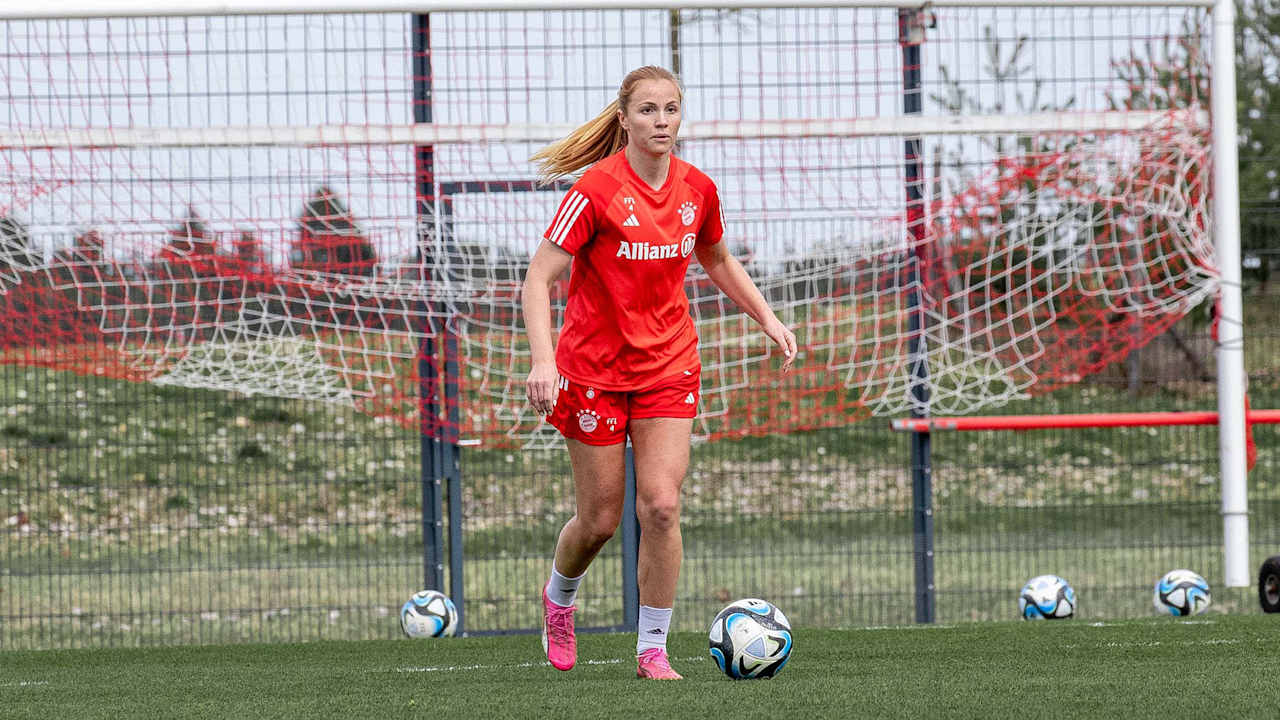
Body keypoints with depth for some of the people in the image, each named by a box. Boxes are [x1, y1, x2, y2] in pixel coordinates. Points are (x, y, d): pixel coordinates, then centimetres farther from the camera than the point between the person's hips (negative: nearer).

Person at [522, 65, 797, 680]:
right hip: (595, 369, -3)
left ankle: (653, 650, -1)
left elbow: (717, 262, 21)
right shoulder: (598, 188, -16)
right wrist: (543, 359, -30)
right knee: (600, 518, 3)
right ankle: (558, 596, 37)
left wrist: (767, 318, 11)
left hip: (669, 367, 3)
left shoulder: (697, 189, 0)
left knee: (661, 505, -12)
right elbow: (538, 278, -18)